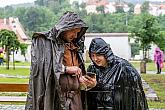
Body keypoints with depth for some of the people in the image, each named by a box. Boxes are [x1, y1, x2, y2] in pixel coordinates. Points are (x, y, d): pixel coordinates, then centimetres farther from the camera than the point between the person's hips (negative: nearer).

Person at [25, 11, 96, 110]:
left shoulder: (75, 47, 19)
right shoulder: (44, 42, -1)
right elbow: (39, 64, -17)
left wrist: (88, 83, 2)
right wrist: (66, 69, -13)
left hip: (76, 99, 6)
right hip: (55, 99, -6)